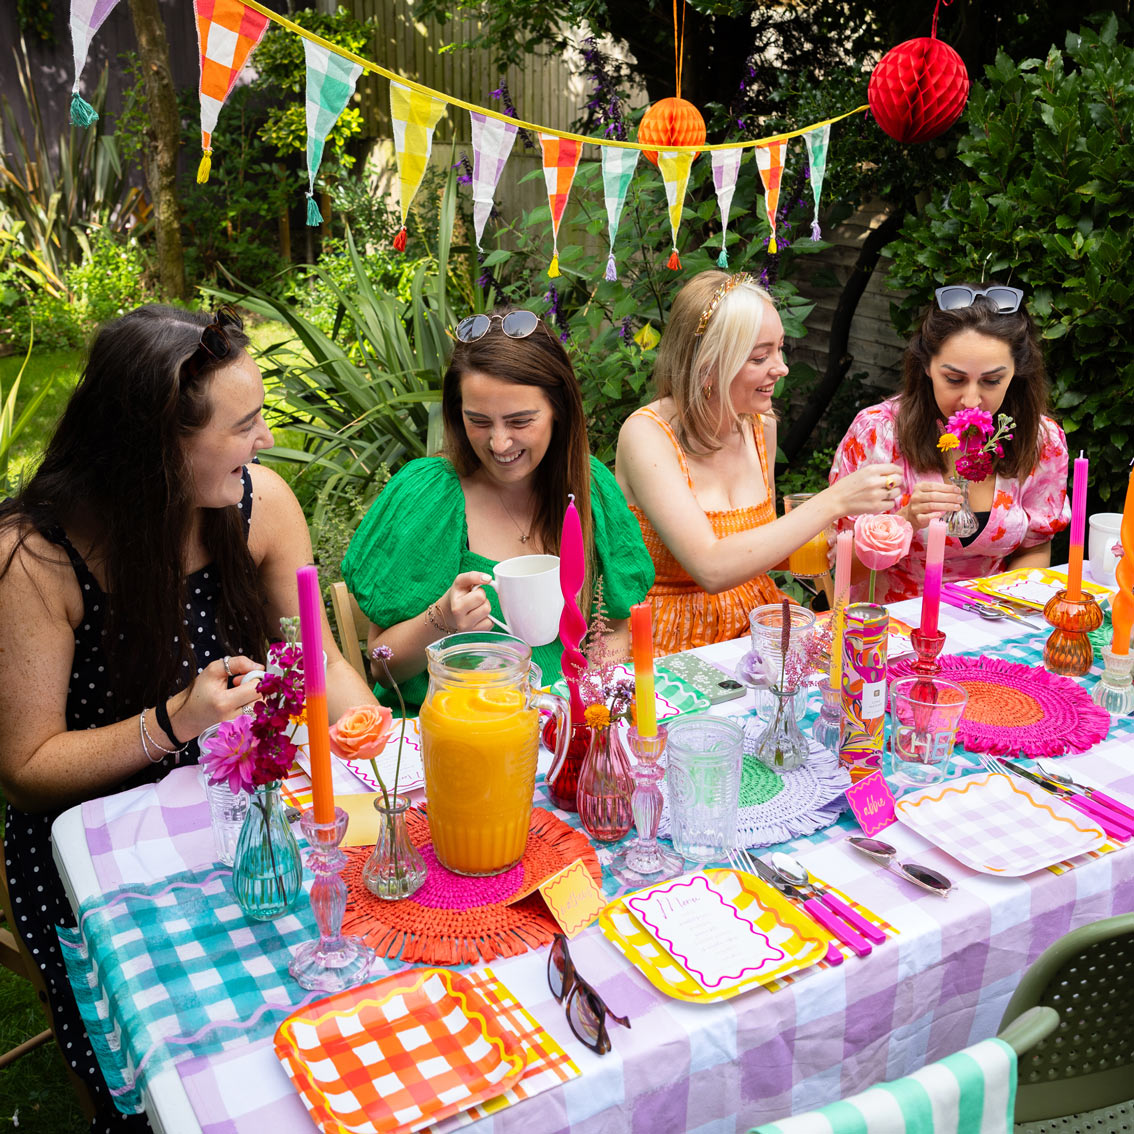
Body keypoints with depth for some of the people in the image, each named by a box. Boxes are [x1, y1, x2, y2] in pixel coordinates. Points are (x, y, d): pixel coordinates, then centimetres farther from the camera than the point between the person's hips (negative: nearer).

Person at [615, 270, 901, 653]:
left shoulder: (760, 425, 4)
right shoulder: (646, 434, -17)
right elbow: (710, 568, -28)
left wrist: (799, 549, -3)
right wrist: (832, 503, -28)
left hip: (759, 626, 7)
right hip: (677, 645, -6)